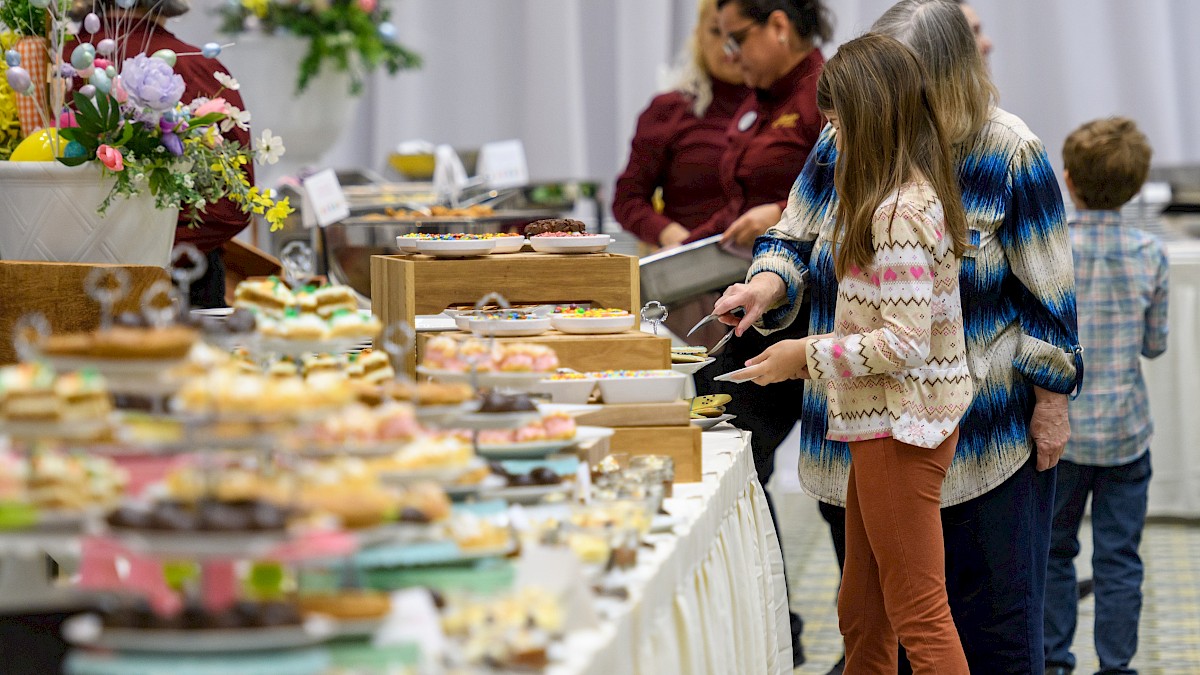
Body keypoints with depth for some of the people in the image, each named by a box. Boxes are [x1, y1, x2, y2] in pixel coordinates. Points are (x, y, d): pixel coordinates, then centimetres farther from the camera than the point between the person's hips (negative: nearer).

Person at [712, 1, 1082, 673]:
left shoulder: (1008, 154, -10)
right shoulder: (845, 141, 1)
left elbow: (1047, 291, -6)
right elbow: (797, 240, 10)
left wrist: (1051, 402, -6)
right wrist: (768, 284, -12)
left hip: (983, 435, -4)